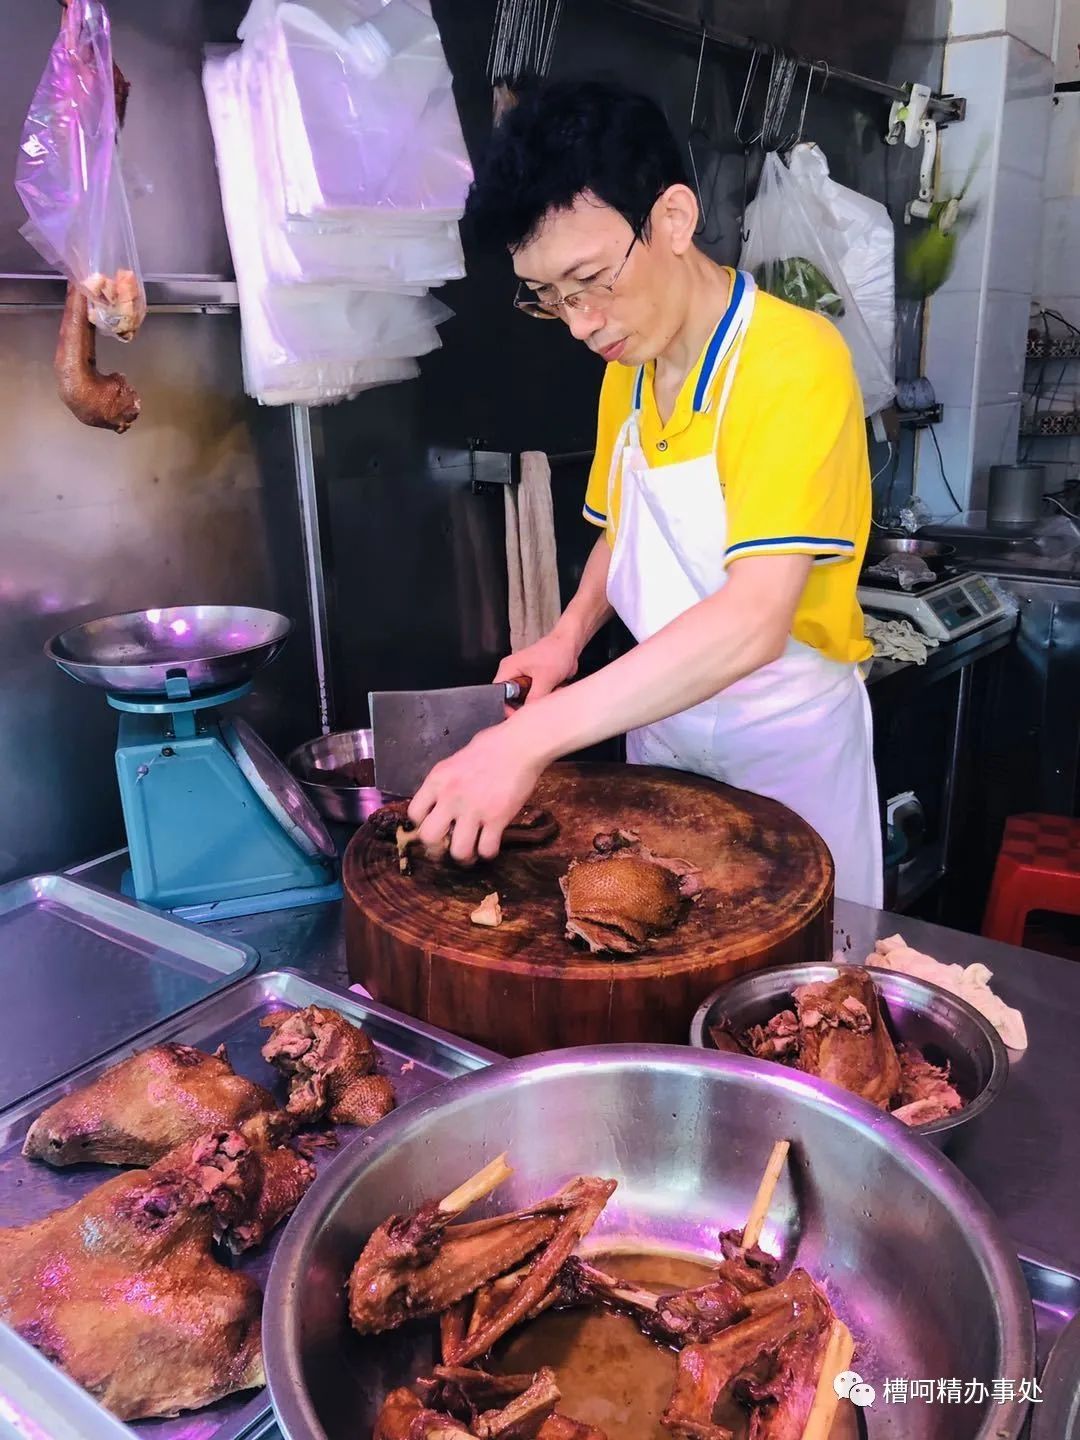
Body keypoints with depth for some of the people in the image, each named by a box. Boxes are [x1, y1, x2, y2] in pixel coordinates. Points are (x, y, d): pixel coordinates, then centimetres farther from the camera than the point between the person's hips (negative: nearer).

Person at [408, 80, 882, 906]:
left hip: (786, 743, -6)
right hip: (658, 726, 6)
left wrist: (534, 736, -36)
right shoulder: (625, 370, 3)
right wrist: (572, 633, -2)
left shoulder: (794, 362, -21)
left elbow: (754, 619, -32)